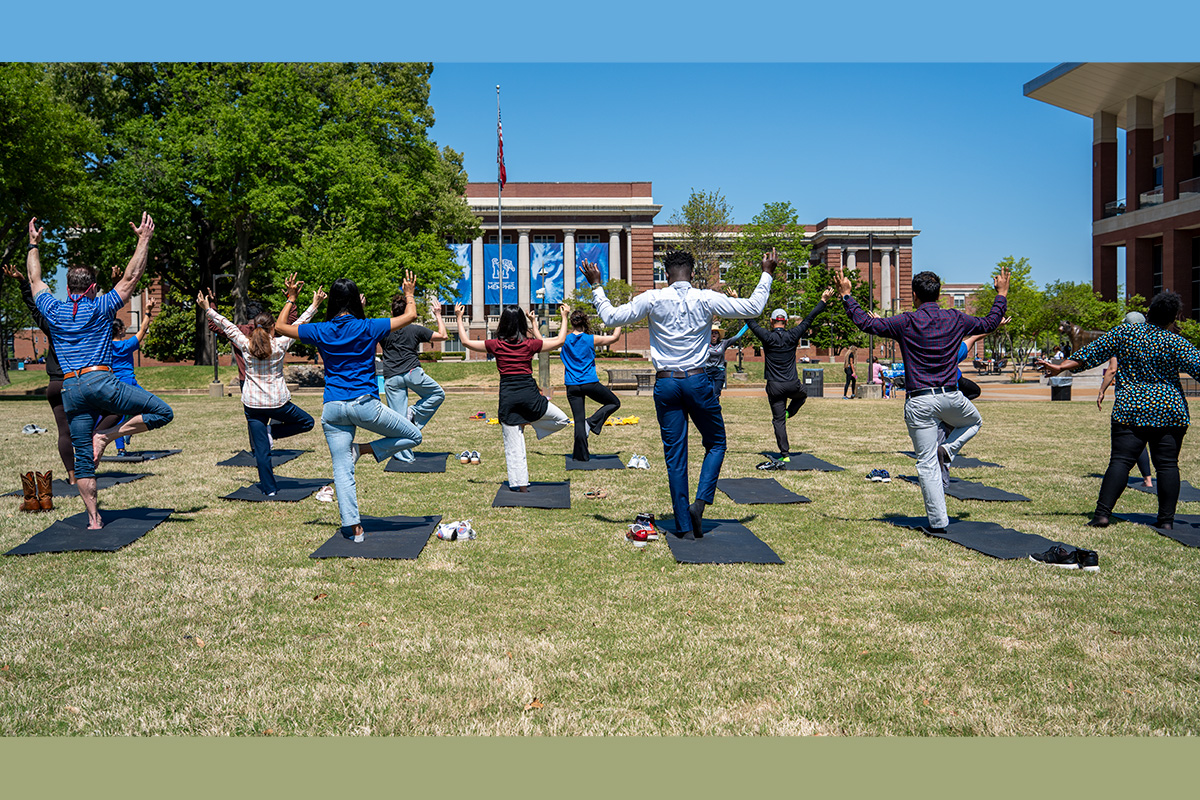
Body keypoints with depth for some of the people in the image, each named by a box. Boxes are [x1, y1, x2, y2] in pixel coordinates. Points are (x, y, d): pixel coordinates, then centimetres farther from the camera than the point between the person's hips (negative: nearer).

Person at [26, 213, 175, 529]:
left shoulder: (54, 311, 12)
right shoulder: (101, 308, 3)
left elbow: (35, 279, 29)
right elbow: (132, 277, 4)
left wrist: (33, 246, 41)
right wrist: (144, 239, 9)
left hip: (70, 390, 5)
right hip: (101, 381, -5)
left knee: (83, 459, 7)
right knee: (163, 412, 0)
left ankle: (93, 518, 5)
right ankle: (107, 435, -10)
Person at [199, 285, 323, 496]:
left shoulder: (245, 346, -1)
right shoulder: (280, 345, -5)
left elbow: (226, 326, 8)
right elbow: (299, 324, 2)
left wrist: (208, 309, 20)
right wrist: (315, 305, 10)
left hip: (253, 404, 2)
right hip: (278, 402, -2)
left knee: (261, 449, 5)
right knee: (307, 422, 21)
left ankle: (269, 488, 5)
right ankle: (272, 431, 4)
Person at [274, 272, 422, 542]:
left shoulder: (320, 332, 3)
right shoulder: (367, 328, -3)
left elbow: (280, 327, 17)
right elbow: (410, 316, 6)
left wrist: (291, 299, 30)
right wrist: (409, 294, 25)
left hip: (332, 408, 3)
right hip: (365, 404, -3)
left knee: (342, 470, 7)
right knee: (413, 436, 13)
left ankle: (353, 527, 0)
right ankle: (362, 450, -1)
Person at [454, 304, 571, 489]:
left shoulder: (496, 345, 2)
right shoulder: (530, 344, 1)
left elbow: (465, 341, 12)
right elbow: (560, 341, 11)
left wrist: (459, 318, 22)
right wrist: (564, 317, 22)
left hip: (507, 396, 2)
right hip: (529, 394, -2)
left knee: (513, 445, 7)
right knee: (562, 420, 16)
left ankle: (519, 483, 5)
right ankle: (530, 421, 3)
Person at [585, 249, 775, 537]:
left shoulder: (652, 299, -1)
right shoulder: (707, 299, -1)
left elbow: (611, 317, 5)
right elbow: (753, 307, 7)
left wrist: (596, 285, 18)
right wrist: (767, 274, 20)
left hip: (665, 384, 1)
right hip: (697, 381, -1)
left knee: (675, 455, 6)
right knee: (716, 443, 16)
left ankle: (684, 525, 9)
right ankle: (700, 501, -4)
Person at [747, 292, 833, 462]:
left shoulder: (767, 337, -7)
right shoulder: (792, 336, -3)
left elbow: (751, 322, 0)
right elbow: (809, 319, 6)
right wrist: (823, 301, 16)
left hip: (775, 387, -1)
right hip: (793, 384, 1)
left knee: (778, 421, 3)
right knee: (802, 395, 37)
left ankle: (785, 454, -2)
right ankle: (789, 412, 14)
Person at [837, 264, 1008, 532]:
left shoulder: (906, 322, -5)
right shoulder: (955, 319, 5)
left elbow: (865, 323, -3)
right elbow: (990, 323, 21)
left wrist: (846, 295, 8)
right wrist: (1002, 294, 37)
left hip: (919, 403, -2)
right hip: (951, 397, 2)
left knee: (927, 464, 4)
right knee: (974, 421, 35)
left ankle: (938, 521, 3)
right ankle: (947, 451, 7)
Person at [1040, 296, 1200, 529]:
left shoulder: (1124, 332, 2)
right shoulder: (1176, 343, -2)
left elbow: (1091, 353, 2)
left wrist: (1061, 367, 6)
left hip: (1130, 409, 1)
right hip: (1170, 411, 0)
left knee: (1120, 460, -3)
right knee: (1167, 464, 4)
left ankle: (1102, 514, -12)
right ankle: (1166, 519, 4)